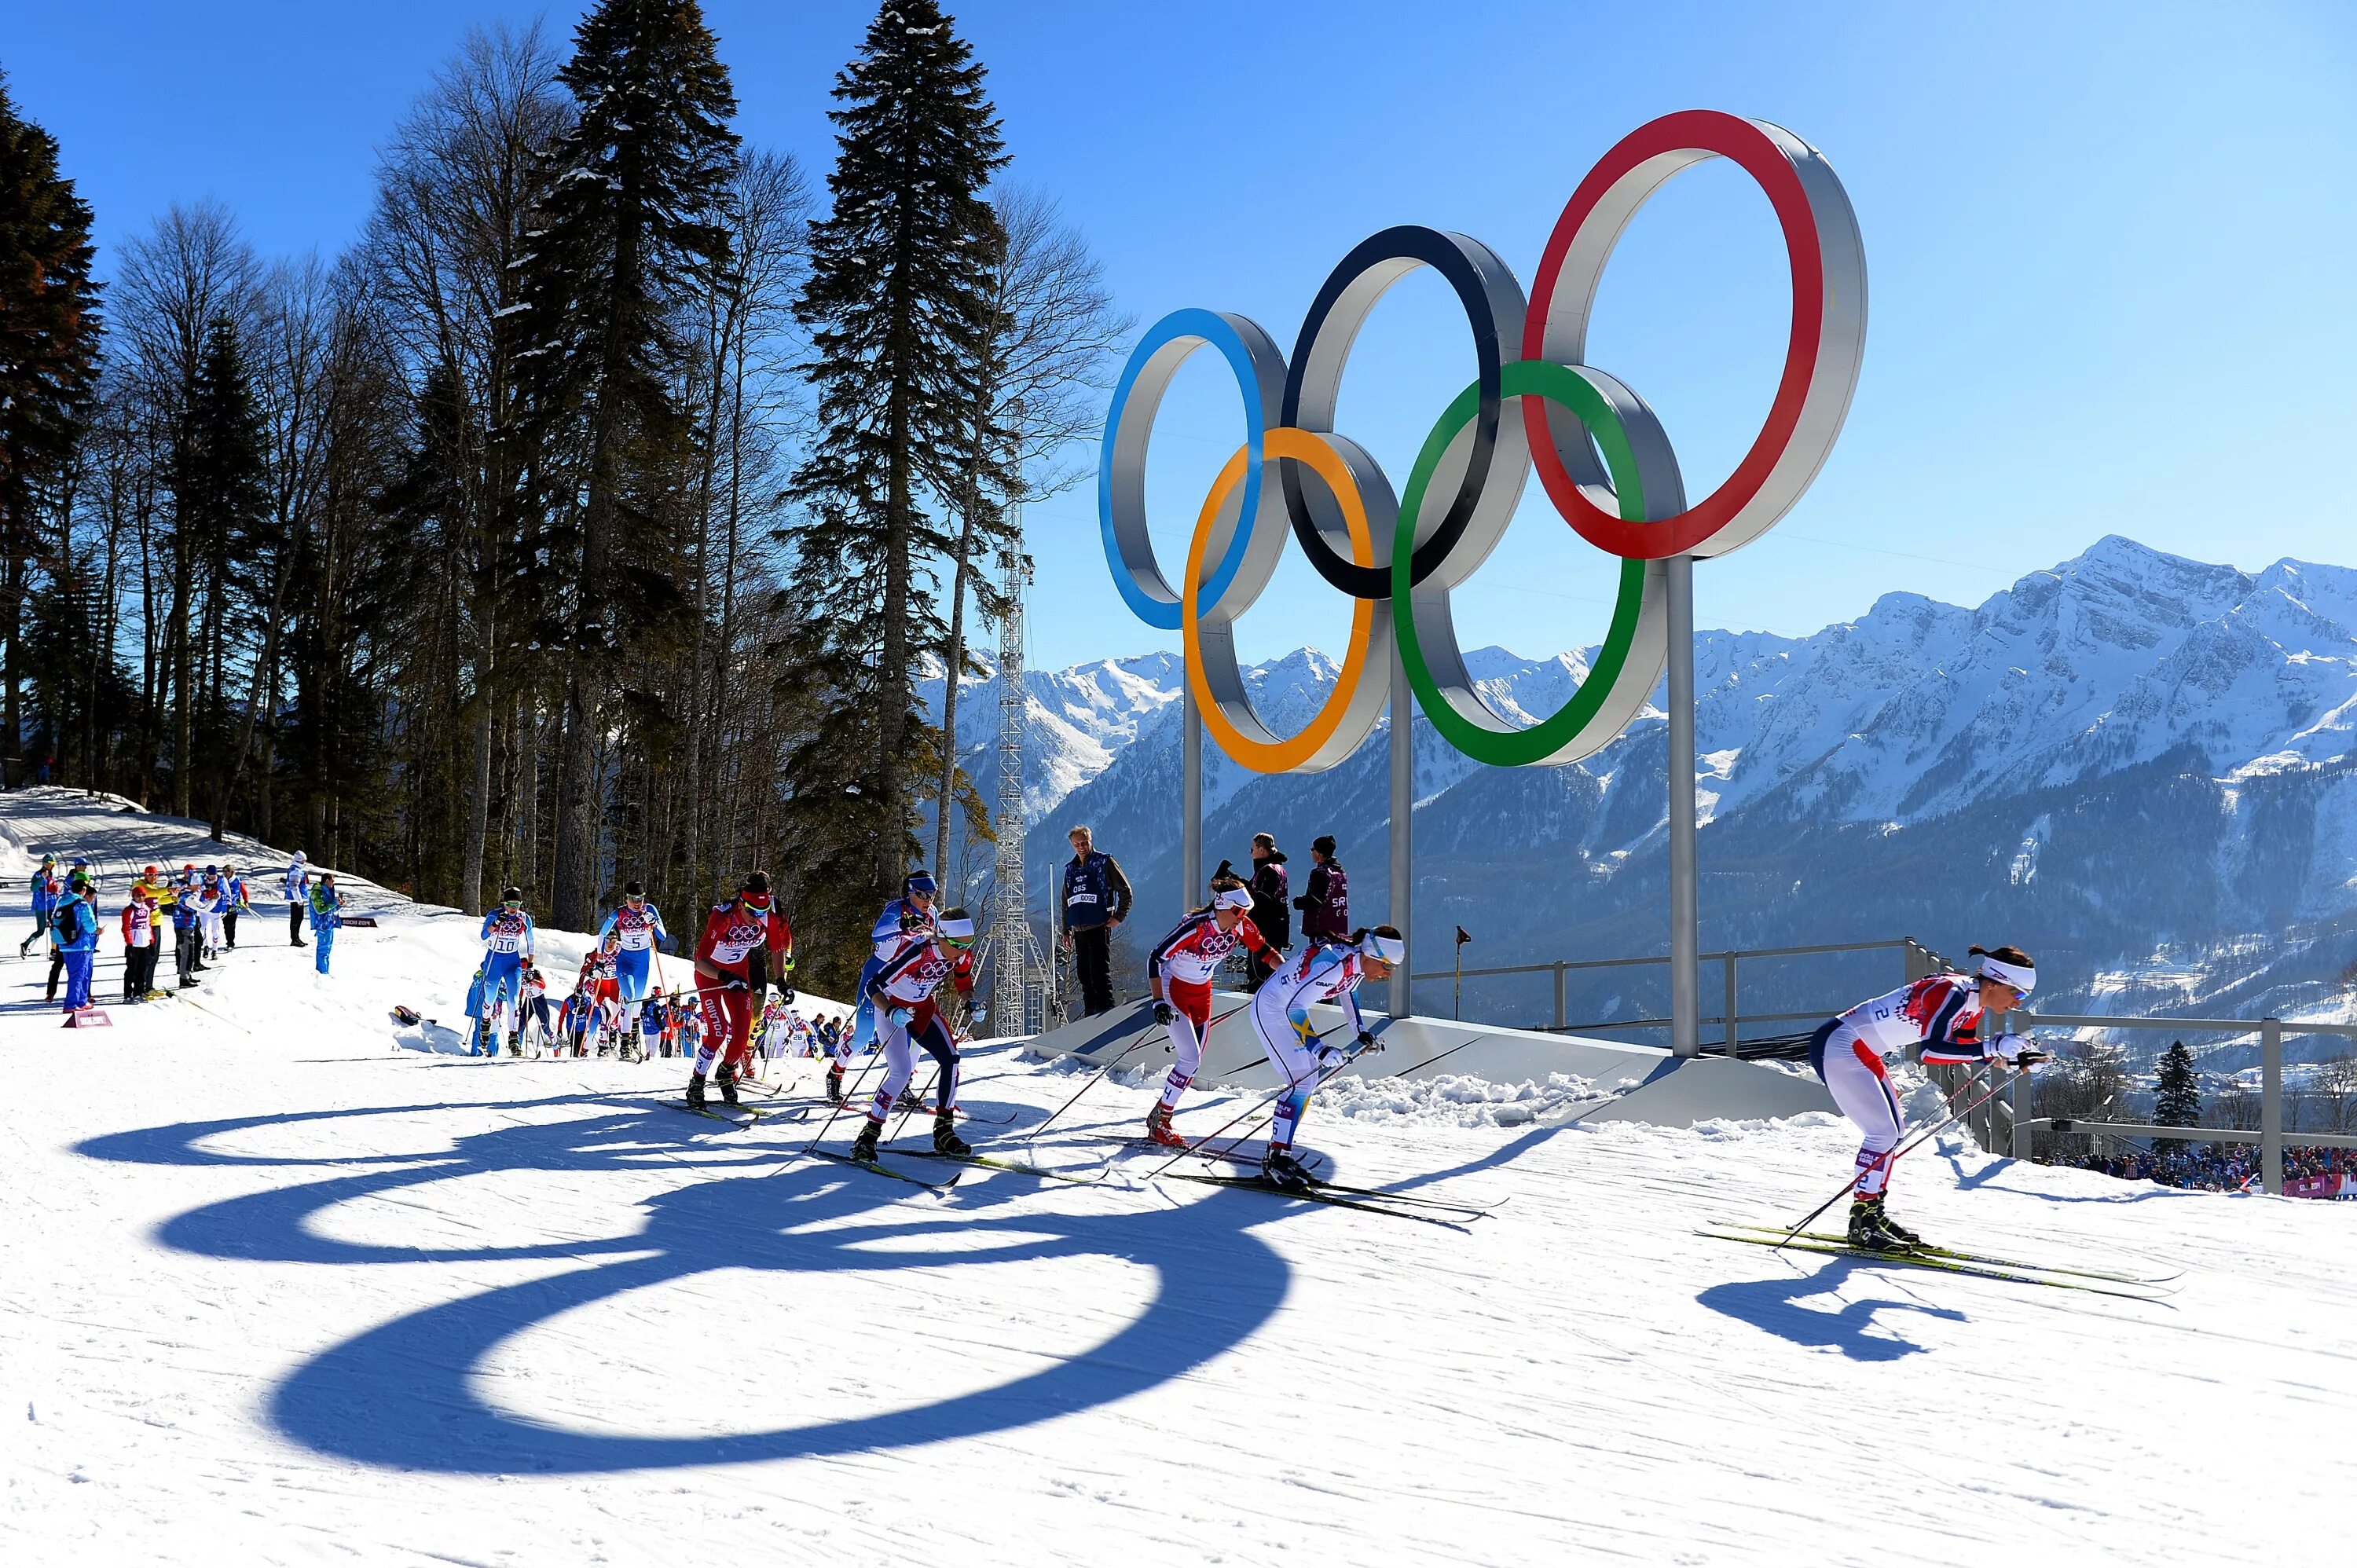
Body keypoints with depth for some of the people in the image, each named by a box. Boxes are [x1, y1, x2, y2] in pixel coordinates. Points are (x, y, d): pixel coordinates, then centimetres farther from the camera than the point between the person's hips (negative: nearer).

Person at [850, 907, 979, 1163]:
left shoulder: (963, 955, -17)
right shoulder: (915, 951, -35)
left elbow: (964, 982, 6)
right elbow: (874, 986, -31)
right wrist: (891, 1012, -47)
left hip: (923, 1007, 6)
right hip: (891, 1008, -6)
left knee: (951, 1060, -8)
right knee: (901, 1072, -20)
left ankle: (944, 1132, 4)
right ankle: (868, 1134, -9)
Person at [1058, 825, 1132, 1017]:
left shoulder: (1105, 863, 2)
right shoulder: (1070, 869, 18)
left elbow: (1125, 891, 2)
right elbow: (1065, 902, 24)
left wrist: (1118, 917, -6)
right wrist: (1066, 931, 20)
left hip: (1099, 928, -6)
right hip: (1079, 931, 6)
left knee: (1100, 973, -11)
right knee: (1085, 976, 6)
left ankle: (1106, 1014, -11)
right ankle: (1090, 1017, 10)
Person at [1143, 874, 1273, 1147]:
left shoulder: (1242, 926, -13)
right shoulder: (1194, 927, -31)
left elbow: (1262, 950, 4)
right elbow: (1156, 958, -29)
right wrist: (1159, 1002, -35)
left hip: (1202, 993, 7)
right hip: (1174, 990, -7)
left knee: (1194, 1062, 6)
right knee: (1191, 1059, -16)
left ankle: (1158, 1117, 21)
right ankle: (1159, 1125, -4)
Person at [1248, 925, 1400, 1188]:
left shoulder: (1359, 961, -7)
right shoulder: (1333, 965, -34)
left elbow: (1347, 988, 17)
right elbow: (1294, 1008, -36)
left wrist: (1361, 1033, 18)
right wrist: (1319, 1050, -42)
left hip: (1292, 1010, 10)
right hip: (1270, 1010, -10)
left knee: (1310, 1080, 7)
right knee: (1301, 1081, -15)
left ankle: (1277, 1155, 14)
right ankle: (1277, 1159, -10)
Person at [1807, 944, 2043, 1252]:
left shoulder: (1974, 1003, 5)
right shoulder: (1954, 993, -23)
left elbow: (1963, 1047, 15)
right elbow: (1932, 1051, -32)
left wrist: (2007, 1057, 1)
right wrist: (1994, 1048, -33)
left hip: (1861, 1052, 11)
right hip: (1838, 1046, -11)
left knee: (1894, 1131, 13)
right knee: (1883, 1132, -11)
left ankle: (1872, 1214, 19)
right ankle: (1861, 1225, -6)